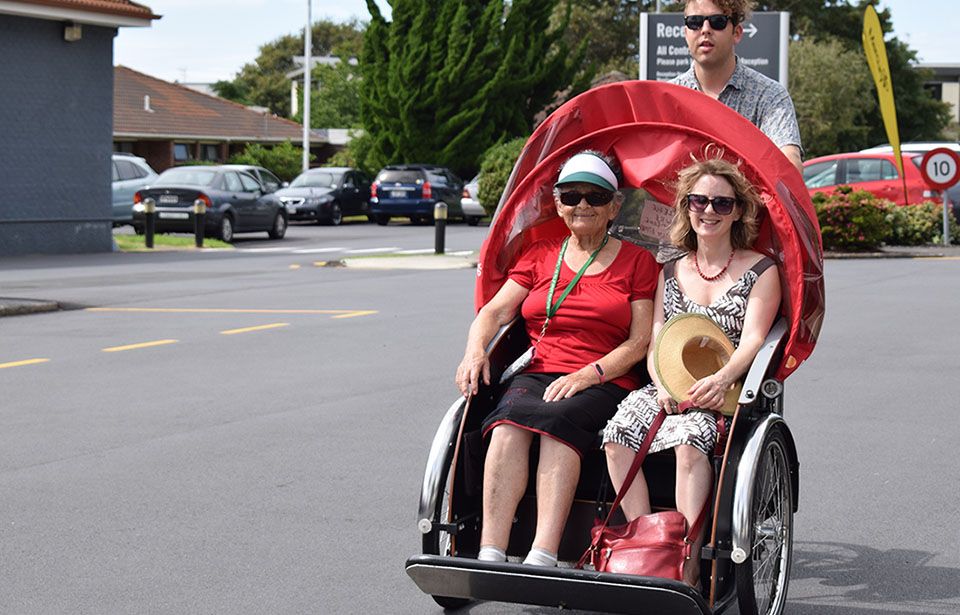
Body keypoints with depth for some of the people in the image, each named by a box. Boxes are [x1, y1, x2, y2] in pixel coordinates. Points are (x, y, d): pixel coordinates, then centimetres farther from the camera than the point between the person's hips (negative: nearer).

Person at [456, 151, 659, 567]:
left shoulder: (637, 262, 12)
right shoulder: (539, 256, 22)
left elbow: (639, 341, 3)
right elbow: (495, 310, 14)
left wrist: (588, 375, -12)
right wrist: (476, 349, -9)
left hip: (606, 384, -3)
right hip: (536, 375, 3)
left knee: (558, 419, -36)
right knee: (509, 423, -32)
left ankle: (542, 557, -47)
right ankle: (490, 554, -41)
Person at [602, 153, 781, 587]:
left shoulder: (761, 271, 8)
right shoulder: (670, 273, 20)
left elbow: (753, 339, -5)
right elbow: (655, 340, 11)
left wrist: (721, 380, -25)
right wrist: (662, 384, -11)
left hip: (730, 393, -4)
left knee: (690, 436, -37)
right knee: (619, 433, -27)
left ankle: (687, 563, -40)